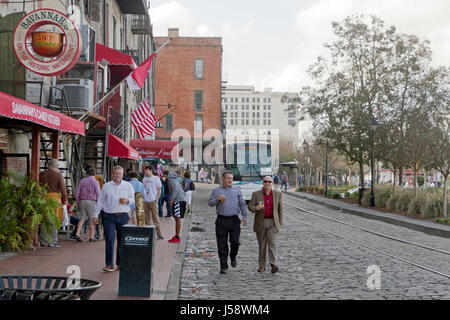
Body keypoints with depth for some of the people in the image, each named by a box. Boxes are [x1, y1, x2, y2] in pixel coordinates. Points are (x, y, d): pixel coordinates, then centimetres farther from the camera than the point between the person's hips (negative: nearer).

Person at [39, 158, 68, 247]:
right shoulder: (58, 175, -4)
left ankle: (43, 241, 15)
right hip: (55, 198, -4)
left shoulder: (41, 174, 7)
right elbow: (63, 188, -6)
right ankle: (52, 241, 2)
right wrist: (65, 199, 5)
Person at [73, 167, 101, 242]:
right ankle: (91, 237, 4)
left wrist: (78, 202, 15)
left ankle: (77, 234, -6)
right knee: (92, 220, 2)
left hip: (82, 201, 4)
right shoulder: (95, 182, -4)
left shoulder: (82, 181, 9)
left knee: (82, 219, 9)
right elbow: (98, 194, -10)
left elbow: (77, 193, 7)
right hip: (91, 201, -4)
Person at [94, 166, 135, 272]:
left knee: (122, 240, 4)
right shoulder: (106, 186, 8)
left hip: (123, 216, 1)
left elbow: (134, 200, 9)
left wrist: (127, 200, -12)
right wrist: (96, 215, 6)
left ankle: (120, 264, 15)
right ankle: (109, 265, -3)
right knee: (109, 240, -7)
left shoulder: (128, 186, 9)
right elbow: (100, 201, 10)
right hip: (109, 216, -1)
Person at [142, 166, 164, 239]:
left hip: (153, 201, -4)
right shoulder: (144, 179, 12)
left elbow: (159, 190, -1)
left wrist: (156, 199, -8)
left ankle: (159, 233, -1)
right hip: (145, 201, 5)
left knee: (156, 218, -5)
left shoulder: (156, 179, -1)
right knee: (147, 218, 8)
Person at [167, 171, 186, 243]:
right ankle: (176, 236, 16)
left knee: (177, 219, -8)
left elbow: (175, 189, -18)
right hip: (181, 200, 9)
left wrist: (171, 199, -21)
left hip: (178, 201, -9)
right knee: (177, 219, 12)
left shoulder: (171, 180, -2)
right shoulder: (176, 181, 25)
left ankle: (177, 237, -8)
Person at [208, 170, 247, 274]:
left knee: (235, 242, -6)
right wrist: (217, 199, -16)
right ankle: (223, 266, 10)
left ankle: (233, 257, 25)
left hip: (234, 220, 1)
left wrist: (244, 216, 4)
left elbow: (242, 204, 13)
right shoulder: (216, 190, 8)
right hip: (221, 221, -1)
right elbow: (210, 203, 3)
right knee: (222, 245, 0)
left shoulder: (237, 190, 11)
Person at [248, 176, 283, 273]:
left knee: (272, 243, -14)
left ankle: (273, 265, -18)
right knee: (262, 245, 7)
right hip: (260, 223, 0)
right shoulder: (256, 194, -3)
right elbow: (250, 207, -5)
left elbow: (280, 209, 4)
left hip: (272, 223, 0)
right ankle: (262, 265, 18)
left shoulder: (277, 194, 0)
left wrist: (280, 223, 2)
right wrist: (256, 208, -28)